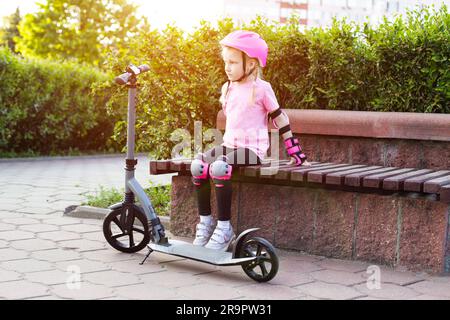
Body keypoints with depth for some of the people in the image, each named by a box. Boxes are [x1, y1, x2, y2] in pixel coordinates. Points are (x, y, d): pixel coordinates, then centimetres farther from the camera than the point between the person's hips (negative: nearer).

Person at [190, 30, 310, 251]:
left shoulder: (261, 88, -5)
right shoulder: (227, 88, 14)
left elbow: (280, 120, -1)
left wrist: (296, 154, 0)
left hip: (252, 148, -6)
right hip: (229, 144, 6)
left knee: (219, 168, -32)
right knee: (198, 165, -20)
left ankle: (224, 227, -24)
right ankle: (205, 221, -10)